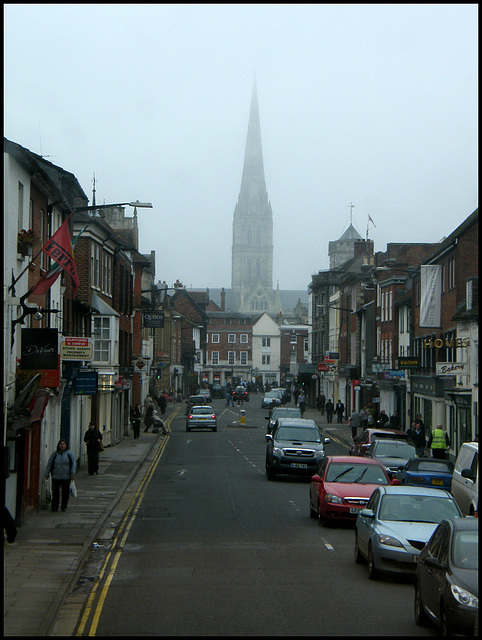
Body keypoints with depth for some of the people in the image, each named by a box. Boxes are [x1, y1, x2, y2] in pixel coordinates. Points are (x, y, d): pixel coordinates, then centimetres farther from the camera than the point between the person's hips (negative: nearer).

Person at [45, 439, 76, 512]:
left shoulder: (69, 454, 6)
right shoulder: (55, 454, 6)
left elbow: (73, 464, 3)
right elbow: (49, 464, 8)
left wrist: (73, 474, -7)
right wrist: (47, 474, 5)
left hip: (66, 477, 0)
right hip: (56, 477, 0)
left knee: (65, 492, 1)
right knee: (55, 492, -3)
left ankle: (64, 507, 14)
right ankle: (54, 507, 7)